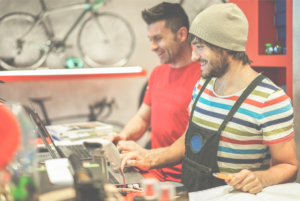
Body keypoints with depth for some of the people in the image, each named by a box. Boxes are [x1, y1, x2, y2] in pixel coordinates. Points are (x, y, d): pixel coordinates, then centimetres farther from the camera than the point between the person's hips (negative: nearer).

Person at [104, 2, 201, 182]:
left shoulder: (201, 76, -16)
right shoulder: (158, 72, 15)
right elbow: (142, 117, 23)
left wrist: (147, 155, -22)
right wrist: (124, 136, 3)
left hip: (181, 180, -7)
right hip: (156, 173, 8)